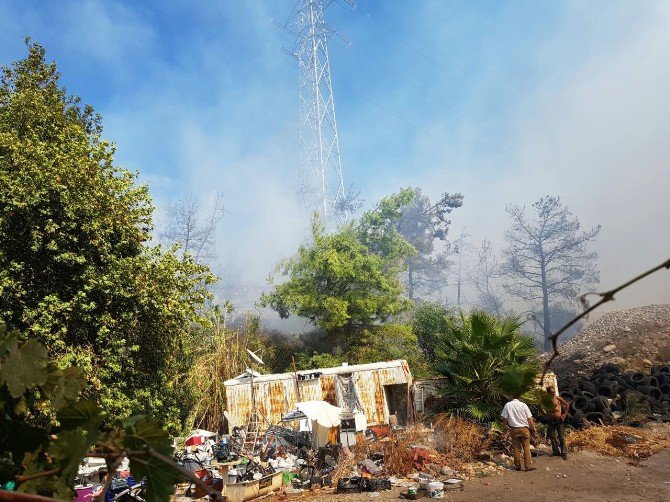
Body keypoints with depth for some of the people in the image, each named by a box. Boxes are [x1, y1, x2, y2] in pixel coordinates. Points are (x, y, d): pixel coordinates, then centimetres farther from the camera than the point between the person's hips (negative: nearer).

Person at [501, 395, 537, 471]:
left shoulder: (507, 405, -3)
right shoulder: (523, 405, -6)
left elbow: (505, 418, -2)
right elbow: (529, 418, -4)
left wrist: (504, 426, 12)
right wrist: (534, 428, 6)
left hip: (514, 429, 1)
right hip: (524, 428, -1)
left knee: (516, 448, 9)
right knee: (526, 448, 5)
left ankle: (518, 466, 14)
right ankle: (528, 466, 5)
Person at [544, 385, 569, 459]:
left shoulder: (557, 398, -8)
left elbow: (567, 404, 2)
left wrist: (565, 414, 0)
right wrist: (545, 414, 10)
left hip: (559, 420, -3)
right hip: (550, 420, 3)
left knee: (561, 437, -1)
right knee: (552, 437, 8)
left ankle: (564, 453, 7)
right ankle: (555, 451, 20)